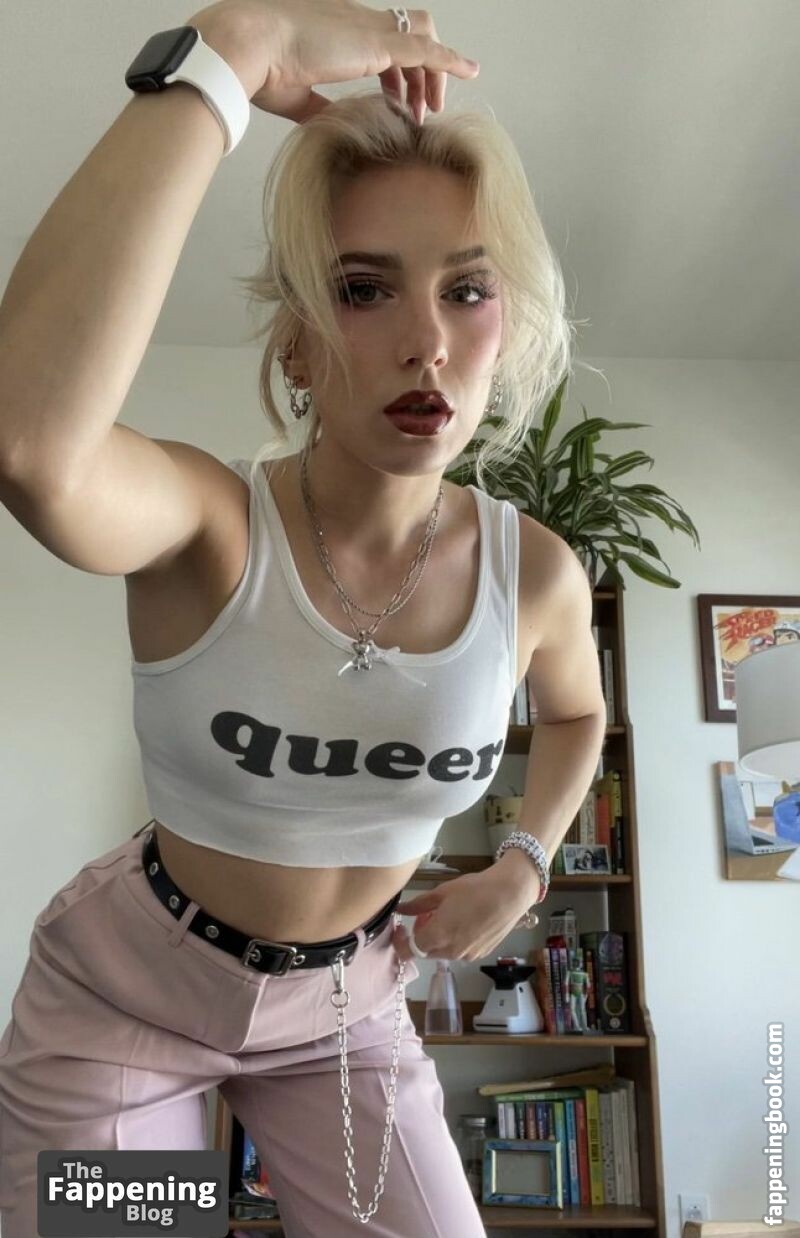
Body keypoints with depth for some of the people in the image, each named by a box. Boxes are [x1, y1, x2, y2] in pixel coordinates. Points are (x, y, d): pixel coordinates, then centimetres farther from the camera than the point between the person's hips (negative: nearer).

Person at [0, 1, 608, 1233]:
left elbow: (577, 714, 9)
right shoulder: (206, 523, -26)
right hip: (122, 993, -2)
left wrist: (524, 866, -5)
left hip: (346, 1006, 3)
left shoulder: (537, 571, -15)